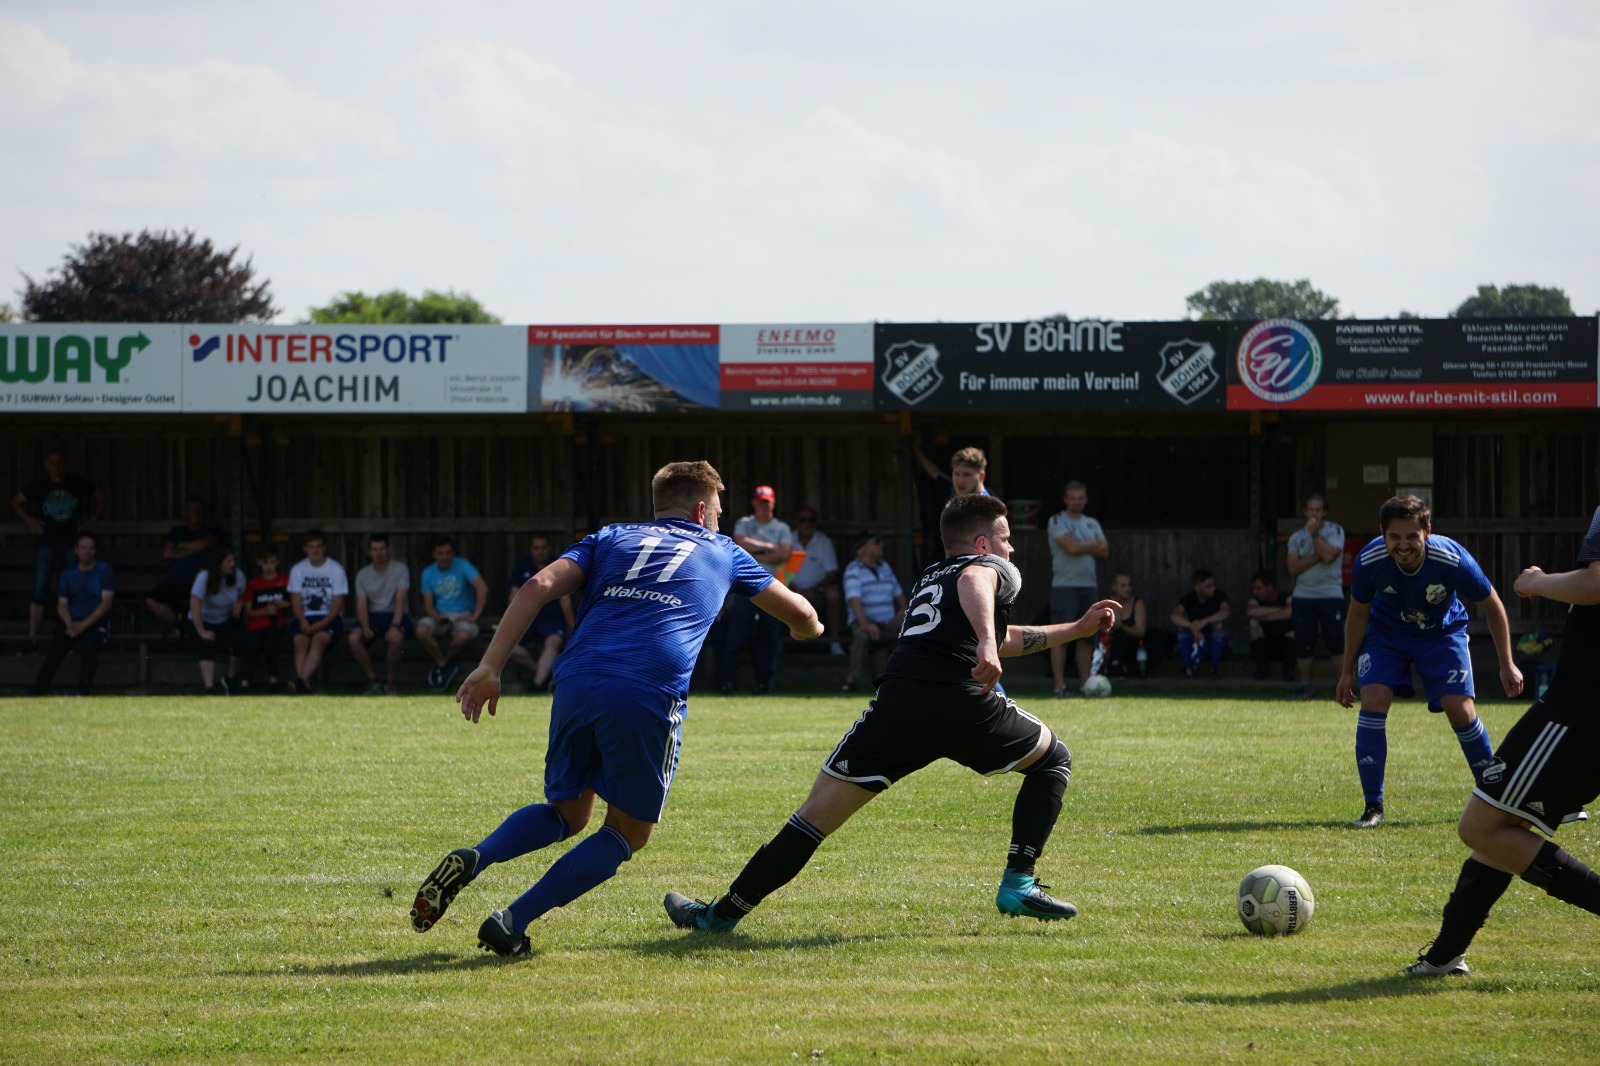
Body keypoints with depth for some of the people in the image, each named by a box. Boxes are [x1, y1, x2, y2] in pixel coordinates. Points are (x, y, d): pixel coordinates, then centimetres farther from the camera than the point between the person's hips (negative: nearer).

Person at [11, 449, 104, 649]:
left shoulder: (79, 485, 4)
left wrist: (93, 519, 6)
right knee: (39, 591, -6)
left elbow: (100, 498, 18)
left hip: (72, 542, 1)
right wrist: (28, 519, 4)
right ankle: (32, 637, -6)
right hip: (47, 542, -1)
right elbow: (16, 502, 17)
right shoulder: (40, 487, 5)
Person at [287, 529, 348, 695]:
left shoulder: (336, 569, 1)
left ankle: (302, 681, -52)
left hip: (329, 617, -2)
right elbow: (295, 602, 3)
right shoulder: (297, 570, 9)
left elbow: (338, 604, -4)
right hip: (304, 617, 2)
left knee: (319, 639, -34)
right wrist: (303, 622, -17)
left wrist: (321, 624, -18)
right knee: (300, 640, -30)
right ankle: (304, 687, -42)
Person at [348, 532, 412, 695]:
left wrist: (395, 626, -28)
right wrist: (365, 626, -21)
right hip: (373, 616, 3)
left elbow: (400, 600, -13)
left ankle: (389, 682, -17)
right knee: (354, 638, -28)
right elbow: (361, 605, 0)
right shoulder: (362, 575, 8)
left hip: (396, 615, -3)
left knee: (395, 638, -37)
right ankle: (373, 680, -12)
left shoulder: (400, 569, -2)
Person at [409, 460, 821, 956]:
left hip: (577, 681, 3)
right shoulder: (723, 552, 24)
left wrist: (490, 666, 3)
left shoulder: (611, 538, 25)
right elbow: (799, 614, 35)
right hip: (648, 694, -3)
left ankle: (472, 859, -4)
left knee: (568, 812, 24)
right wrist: (808, 628, 60)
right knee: (628, 832, 14)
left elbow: (539, 587, 8)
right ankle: (513, 920, 0)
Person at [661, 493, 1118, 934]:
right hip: (964, 702, -4)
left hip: (897, 701, 4)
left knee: (818, 813, 6)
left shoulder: (928, 578, 38)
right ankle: (1019, 883, 10)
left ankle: (723, 913, 2)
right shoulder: (997, 569, 18)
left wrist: (1077, 629, 58)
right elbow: (972, 583, -10)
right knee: (1053, 759, 23)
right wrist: (987, 644, -26)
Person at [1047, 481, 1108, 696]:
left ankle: (1085, 682, 10)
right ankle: (1059, 684, -10)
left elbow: (1104, 551, 5)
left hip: (1089, 584, 6)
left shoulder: (1092, 524, 17)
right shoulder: (1057, 521, -2)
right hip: (1064, 586, -6)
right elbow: (1071, 548, -15)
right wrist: (1093, 545, 1)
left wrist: (1081, 546, -9)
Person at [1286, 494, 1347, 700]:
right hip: (1303, 596, 4)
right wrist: (1317, 557, -11)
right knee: (1302, 644, 3)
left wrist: (1314, 532, -10)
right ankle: (1306, 686, 13)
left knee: (1336, 641, -9)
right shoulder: (1296, 536, 10)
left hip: (1330, 595, -4)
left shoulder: (1334, 531, 1)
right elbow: (1293, 567, -2)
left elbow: (1329, 555, -17)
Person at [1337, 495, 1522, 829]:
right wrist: (1348, 671, 0)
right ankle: (1373, 807, -10)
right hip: (1385, 633, 1)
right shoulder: (1369, 561, -27)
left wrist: (1507, 665, -9)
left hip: (1442, 634, -1)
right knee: (1373, 700, -19)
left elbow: (1492, 608, -14)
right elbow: (1358, 614, -6)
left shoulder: (1453, 560, -32)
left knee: (1461, 711, -13)